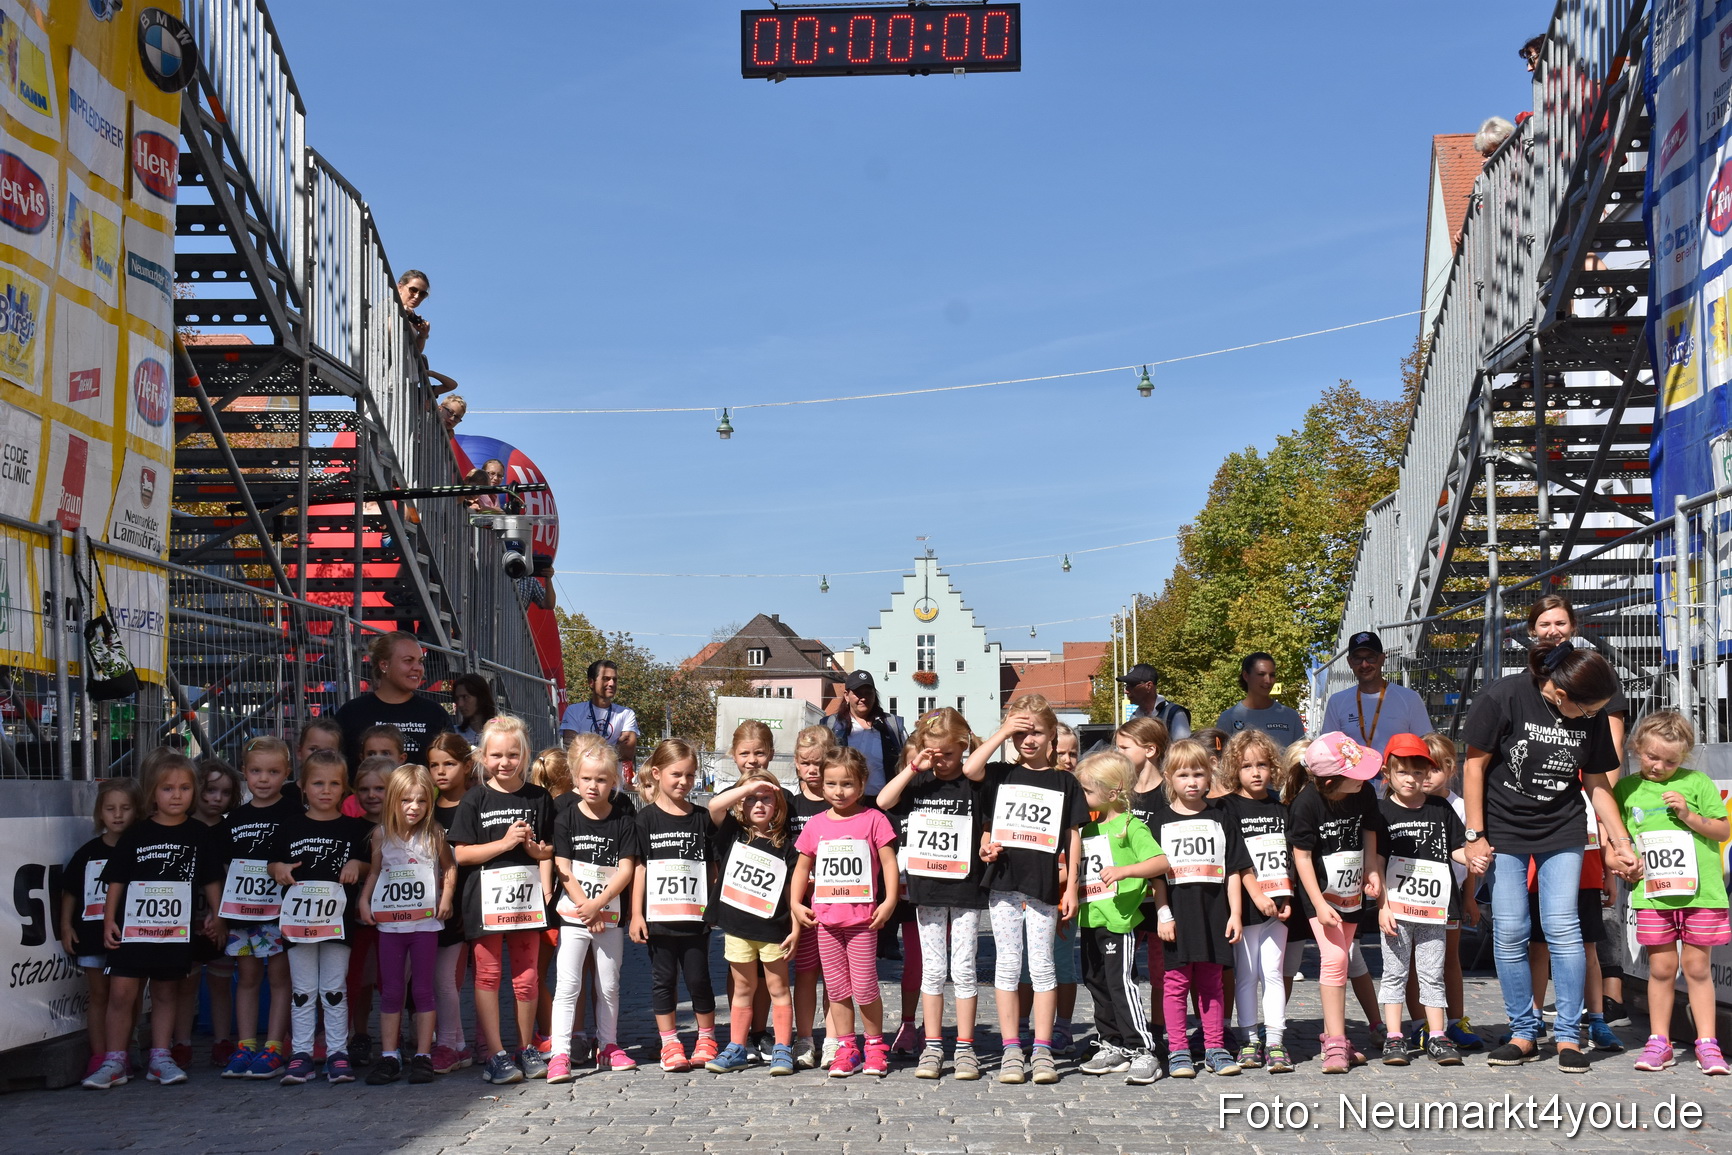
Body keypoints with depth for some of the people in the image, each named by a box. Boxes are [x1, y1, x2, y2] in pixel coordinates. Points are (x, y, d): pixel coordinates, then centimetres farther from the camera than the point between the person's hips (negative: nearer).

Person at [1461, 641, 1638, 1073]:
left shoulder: (1592, 717, -5)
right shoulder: (1504, 697, -17)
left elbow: (1595, 782, 7)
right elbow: (1475, 765, -10)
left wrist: (1621, 841, 4)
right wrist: (1475, 836, -10)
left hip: (1562, 832, 2)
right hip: (1504, 830, -2)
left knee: (1562, 926, -7)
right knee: (1509, 931, -3)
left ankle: (1569, 1036, 3)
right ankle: (1523, 1033, 9)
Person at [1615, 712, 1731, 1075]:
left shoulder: (1697, 783, 2)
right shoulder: (1626, 789, 6)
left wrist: (1689, 815, -11)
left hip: (1699, 891, -1)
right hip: (1652, 894, 1)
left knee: (1697, 967, 5)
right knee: (1661, 967, 5)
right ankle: (1658, 1043, 13)